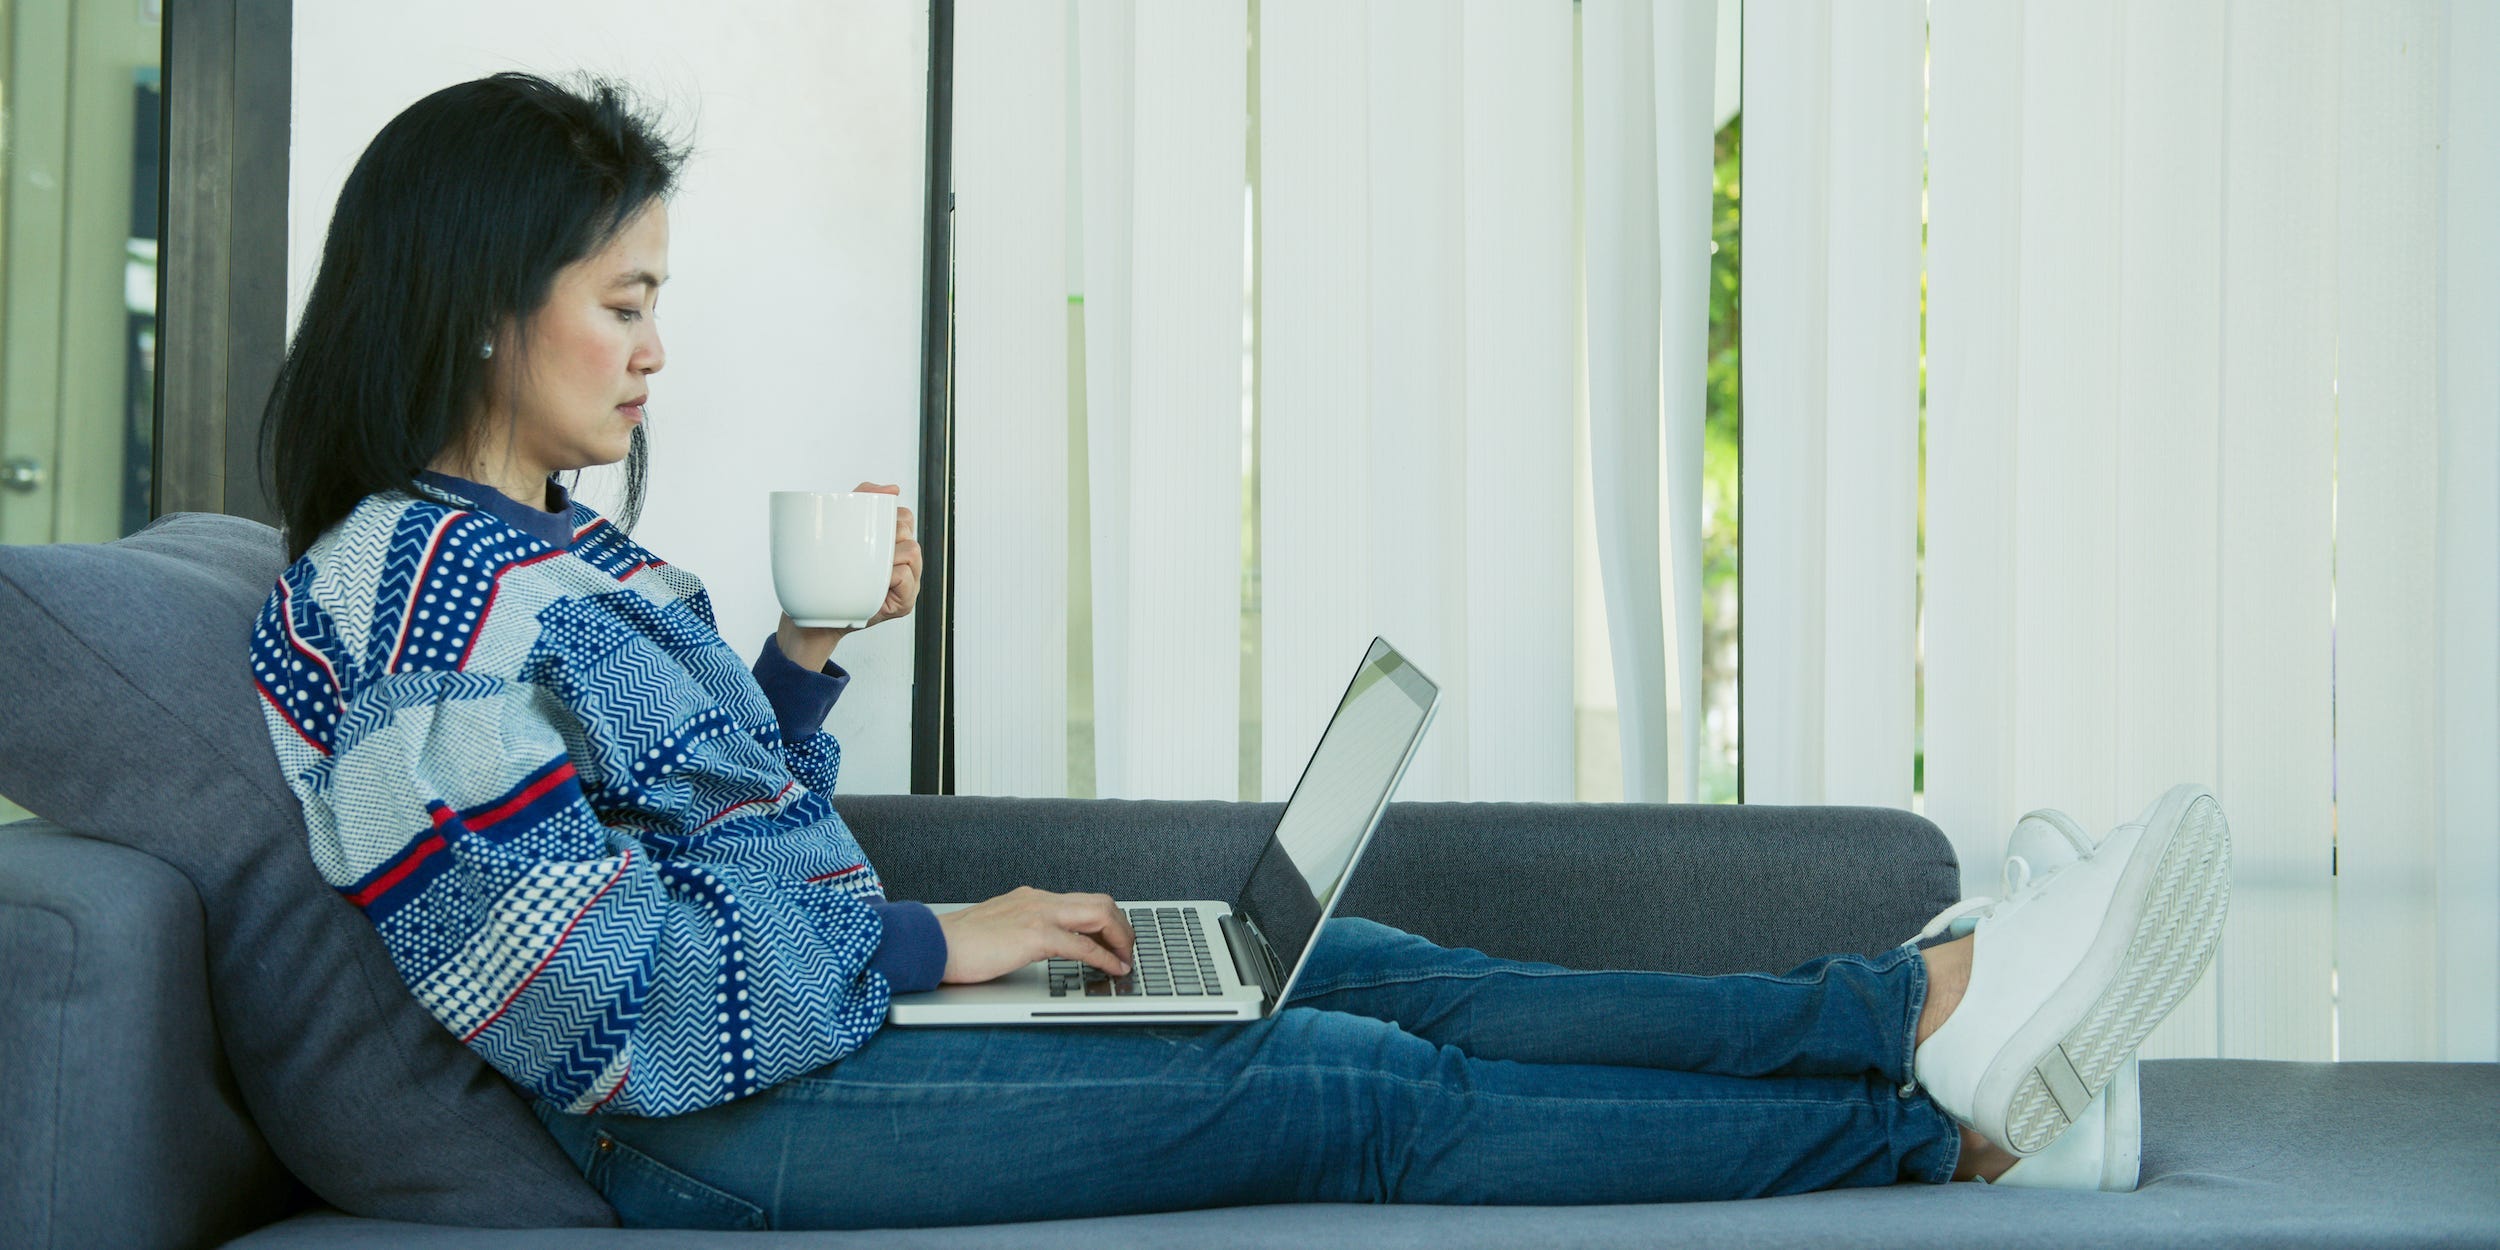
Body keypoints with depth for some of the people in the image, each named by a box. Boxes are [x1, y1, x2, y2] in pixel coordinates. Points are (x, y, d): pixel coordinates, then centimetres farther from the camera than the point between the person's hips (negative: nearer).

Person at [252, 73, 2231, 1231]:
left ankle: (1914, 1005, -10)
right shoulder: (397, 594, -13)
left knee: (1365, 975, -4)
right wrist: (925, 944, -14)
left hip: (832, 1014, 9)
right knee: (1349, 1089, -17)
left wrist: (803, 658, 9)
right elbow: (604, 994, -20)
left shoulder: (563, 548, 17)